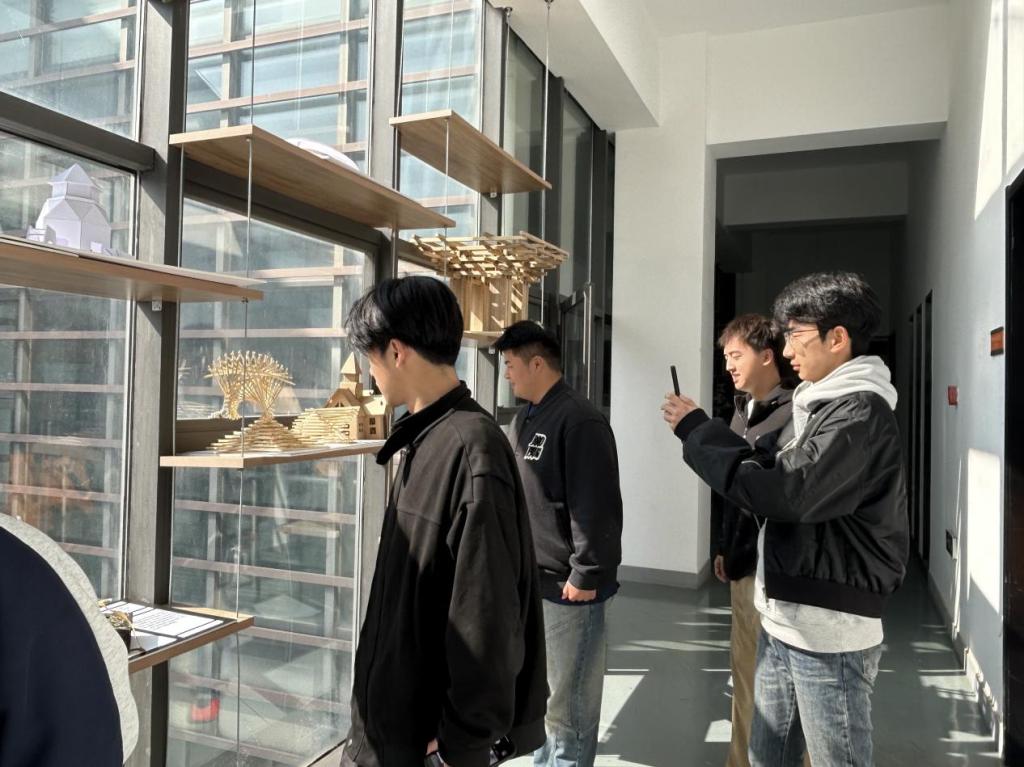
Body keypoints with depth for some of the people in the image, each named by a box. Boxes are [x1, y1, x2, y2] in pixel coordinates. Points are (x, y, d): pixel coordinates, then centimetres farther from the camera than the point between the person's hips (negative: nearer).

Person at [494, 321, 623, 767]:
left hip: (567, 583, -9)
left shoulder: (579, 421, -17)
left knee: (568, 698, 4)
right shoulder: (525, 417, 12)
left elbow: (595, 507, -21)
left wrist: (585, 574, -20)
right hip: (529, 577, 9)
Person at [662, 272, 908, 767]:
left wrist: (695, 430, -17)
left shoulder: (861, 414, -16)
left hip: (827, 631, -9)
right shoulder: (827, 404, 13)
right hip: (784, 619, 9)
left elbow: (785, 490, -26)